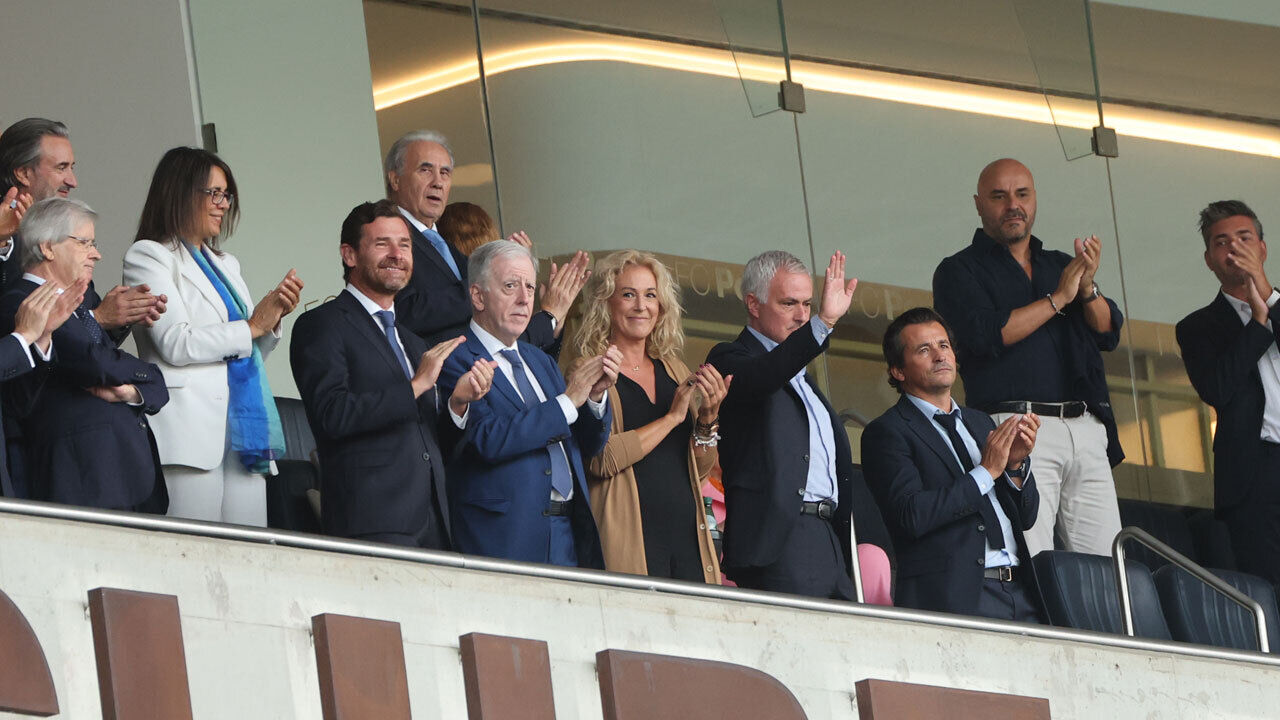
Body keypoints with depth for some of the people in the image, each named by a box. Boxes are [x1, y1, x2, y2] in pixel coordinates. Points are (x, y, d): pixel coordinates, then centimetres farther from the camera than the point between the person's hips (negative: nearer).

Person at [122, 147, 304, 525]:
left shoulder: (226, 264, 25)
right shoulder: (148, 256, 2)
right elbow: (176, 344, -11)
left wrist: (273, 318, 6)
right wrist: (251, 326, -4)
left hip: (245, 434, 7)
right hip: (190, 433, -7)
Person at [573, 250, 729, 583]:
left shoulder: (674, 371, 17)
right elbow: (602, 458, -15)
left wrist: (707, 418, 0)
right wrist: (672, 417, -9)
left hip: (688, 536, 5)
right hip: (627, 540, -5)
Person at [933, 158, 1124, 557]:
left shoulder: (1061, 266, 24)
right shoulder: (960, 271, 8)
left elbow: (1109, 334, 15)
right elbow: (985, 335, -9)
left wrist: (1087, 289, -5)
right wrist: (1058, 299, -4)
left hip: (1087, 430, 5)